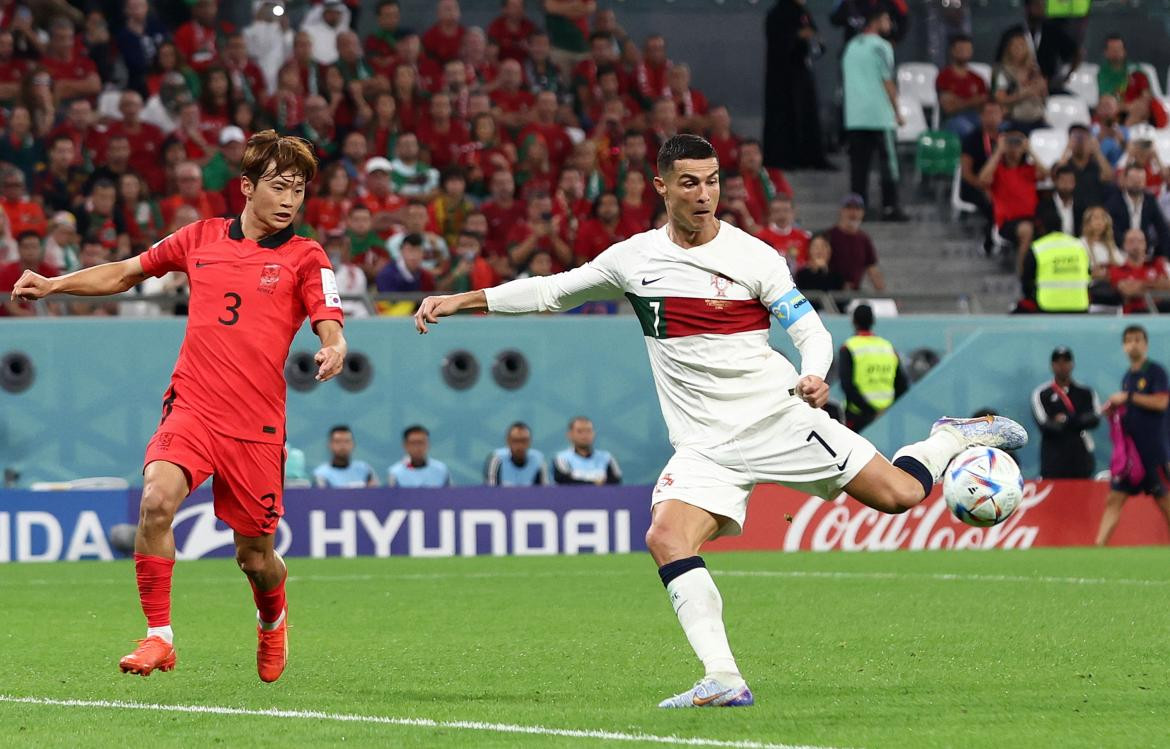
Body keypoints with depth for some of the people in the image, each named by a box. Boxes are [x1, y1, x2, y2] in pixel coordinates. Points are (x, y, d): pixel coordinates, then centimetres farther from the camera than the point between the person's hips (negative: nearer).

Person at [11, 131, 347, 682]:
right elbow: (126, 273, 22)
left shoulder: (305, 258, 3)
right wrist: (54, 284, 10)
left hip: (257, 424, -1)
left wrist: (333, 350, -32)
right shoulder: (201, 238, 10)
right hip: (192, 406, 1)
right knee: (157, 499, -27)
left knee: (256, 557, 5)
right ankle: (159, 636, -17)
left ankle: (273, 622, 41)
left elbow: (330, 328, -7)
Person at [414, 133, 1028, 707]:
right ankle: (723, 680, -24)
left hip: (779, 416, -2)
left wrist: (814, 376, -23)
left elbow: (810, 330, -1)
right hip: (705, 443, 2)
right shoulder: (633, 258, 6)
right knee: (666, 538, -23)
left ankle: (953, 440, 23)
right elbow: (552, 291, 15)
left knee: (899, 494, -11)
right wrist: (461, 300, 9)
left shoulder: (754, 256, -3)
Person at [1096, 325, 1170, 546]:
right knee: (1114, 499, 0)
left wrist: (1128, 397, -16)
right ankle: (1099, 547, -4)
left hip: (1151, 452, -7)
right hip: (1128, 449, 7)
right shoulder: (1127, 376, 15)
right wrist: (1114, 410, 3)